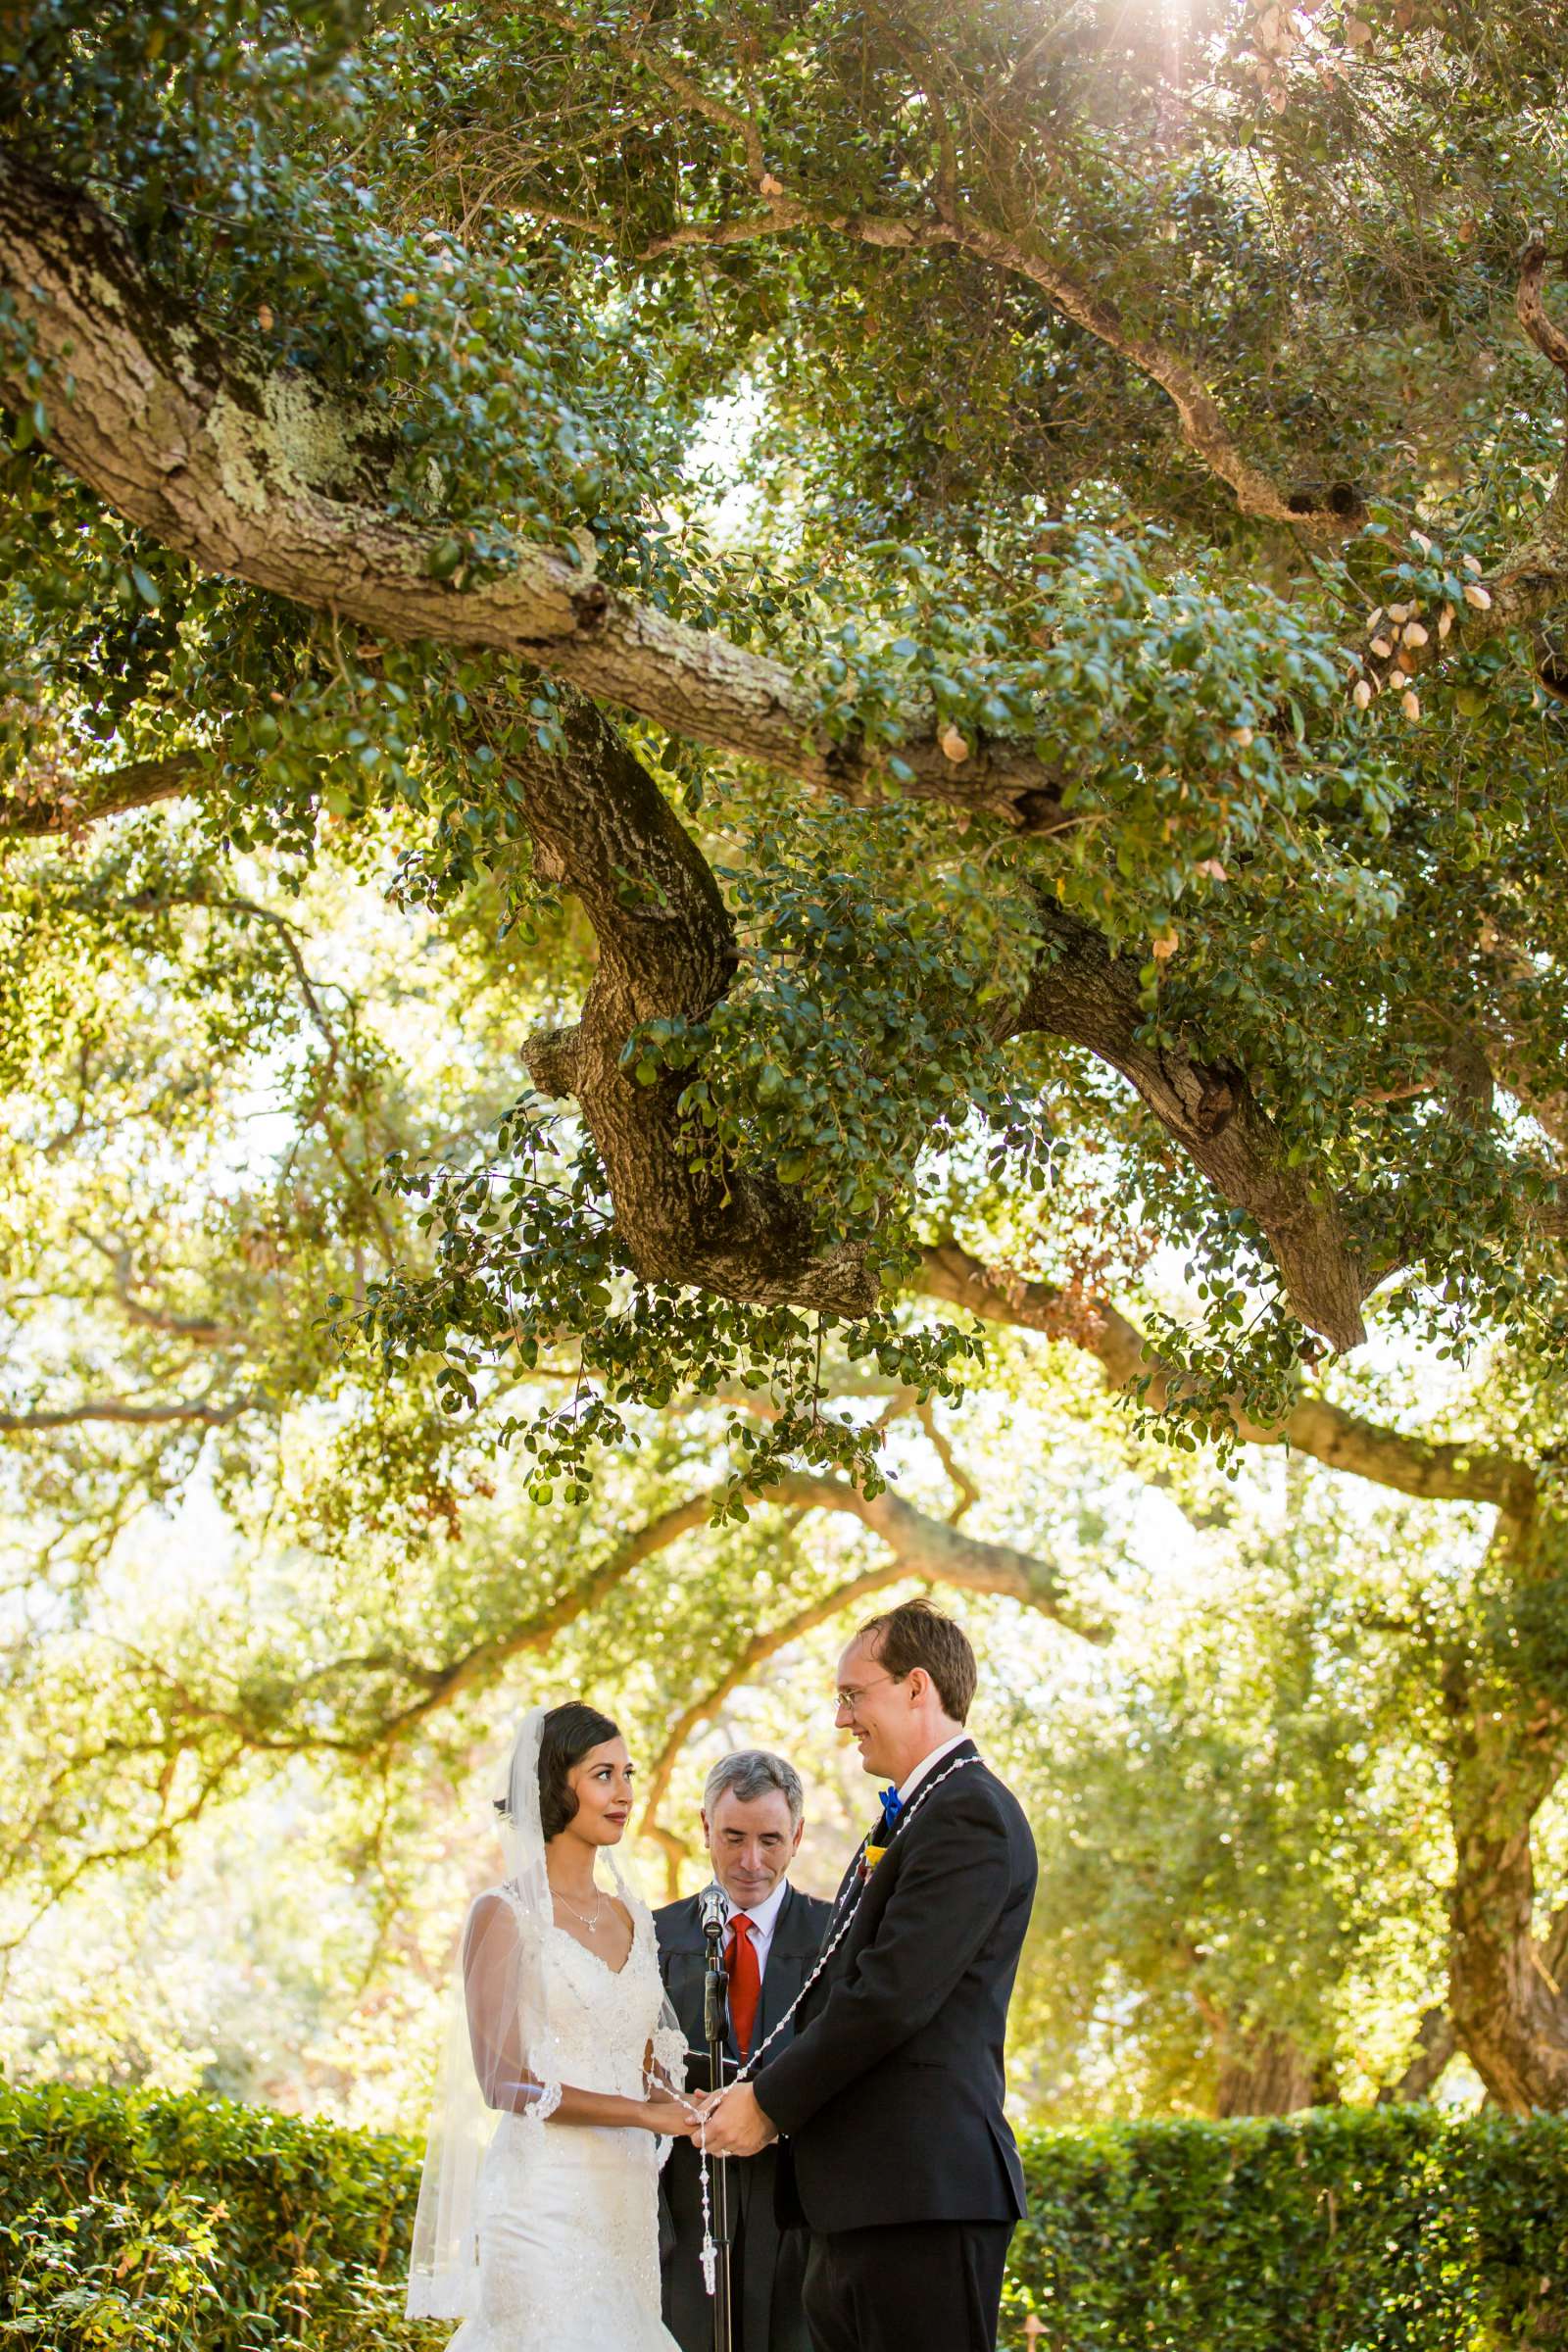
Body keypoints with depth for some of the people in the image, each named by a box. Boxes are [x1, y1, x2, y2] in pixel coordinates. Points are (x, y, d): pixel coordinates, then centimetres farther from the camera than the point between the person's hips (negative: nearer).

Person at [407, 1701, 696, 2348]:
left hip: (626, 2197, 6)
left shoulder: (631, 1917, 14)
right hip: (545, 2193, -6)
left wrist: (687, 2112, -2)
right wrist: (645, 2114, -14)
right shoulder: (505, 1915, -5)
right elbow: (503, 2081, -11)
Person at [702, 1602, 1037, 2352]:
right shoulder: (908, 1816, 21)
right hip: (855, 2204, 10)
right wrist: (759, 2087, 7)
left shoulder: (969, 1814, -12)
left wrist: (770, 2102, -9)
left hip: (921, 2194, -10)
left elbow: (891, 1995, -18)